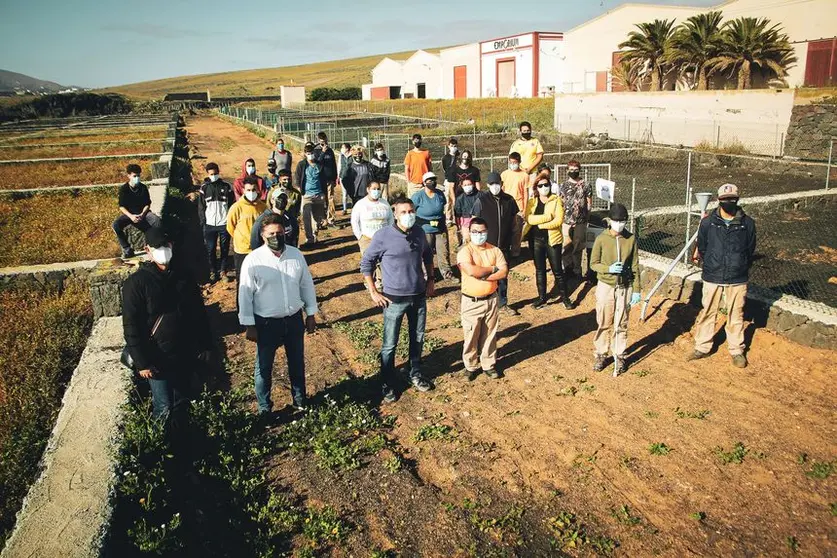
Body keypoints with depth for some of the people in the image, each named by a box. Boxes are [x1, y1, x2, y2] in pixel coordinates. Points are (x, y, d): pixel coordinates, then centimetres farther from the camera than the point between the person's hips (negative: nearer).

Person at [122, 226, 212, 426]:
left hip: (187, 356, 5)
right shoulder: (136, 283, -11)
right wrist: (141, 363, -14)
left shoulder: (183, 277, 4)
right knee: (164, 408, 0)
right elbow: (131, 327, -12)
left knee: (182, 404, 19)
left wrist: (205, 344, 10)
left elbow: (200, 313, 11)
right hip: (158, 359, -4)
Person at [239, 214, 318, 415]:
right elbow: (245, 294, -10)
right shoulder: (253, 261, -15)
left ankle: (300, 400, 44)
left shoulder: (296, 255, -4)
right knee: (264, 367, 12)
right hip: (266, 323, -3)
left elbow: (307, 285, 6)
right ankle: (264, 408, 32)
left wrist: (311, 314, 9)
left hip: (294, 319, 4)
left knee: (297, 363, 21)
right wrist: (249, 326, -8)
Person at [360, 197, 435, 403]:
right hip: (394, 299, -5)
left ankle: (416, 375, 39)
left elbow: (428, 255, 19)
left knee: (418, 339, 18)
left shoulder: (419, 232, -1)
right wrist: (373, 292, -10)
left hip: (419, 297, 5)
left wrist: (430, 280, 12)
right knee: (390, 345, 3)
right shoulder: (383, 236, -15)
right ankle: (387, 385, 20)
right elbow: (366, 263, -7)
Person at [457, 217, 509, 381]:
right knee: (471, 336, 9)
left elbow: (504, 272, -10)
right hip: (471, 302, -3)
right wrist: (492, 269, -15)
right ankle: (471, 366, 26)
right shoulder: (464, 251, -13)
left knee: (490, 335, 15)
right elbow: (471, 271, -29)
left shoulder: (495, 250, 0)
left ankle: (489, 364, 30)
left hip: (491, 300, 3)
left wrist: (483, 276, -22)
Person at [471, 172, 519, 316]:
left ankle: (503, 304, 24)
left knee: (503, 276, 13)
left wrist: (510, 240, 12)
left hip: (504, 246, 3)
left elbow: (513, 222, 13)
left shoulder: (509, 200, 1)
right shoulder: (481, 200, -8)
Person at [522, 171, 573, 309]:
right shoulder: (532, 201, 4)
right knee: (540, 270, 12)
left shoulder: (556, 200, -4)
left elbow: (559, 220, -16)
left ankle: (565, 297, 15)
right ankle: (542, 297, 23)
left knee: (557, 270, 3)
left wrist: (539, 223, -16)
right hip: (536, 240, 3)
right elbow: (529, 219, -13)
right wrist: (548, 217, -19)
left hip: (552, 239, -3)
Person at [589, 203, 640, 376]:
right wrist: (609, 268, -22)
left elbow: (635, 266, 0)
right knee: (604, 323, 8)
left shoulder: (631, 239, -4)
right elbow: (593, 263, -3)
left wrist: (636, 290, -1)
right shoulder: (601, 239, -8)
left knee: (621, 324, 10)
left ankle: (619, 356, 23)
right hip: (605, 286, -1)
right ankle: (601, 354, 23)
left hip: (625, 288, 1)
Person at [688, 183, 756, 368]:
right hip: (712, 277, 0)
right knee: (707, 313, 8)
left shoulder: (747, 223, -2)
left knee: (736, 315, 10)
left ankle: (737, 350, 23)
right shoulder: (708, 222, -3)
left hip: (737, 279, 0)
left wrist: (742, 269, 9)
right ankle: (702, 347, 20)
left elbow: (750, 250, 8)